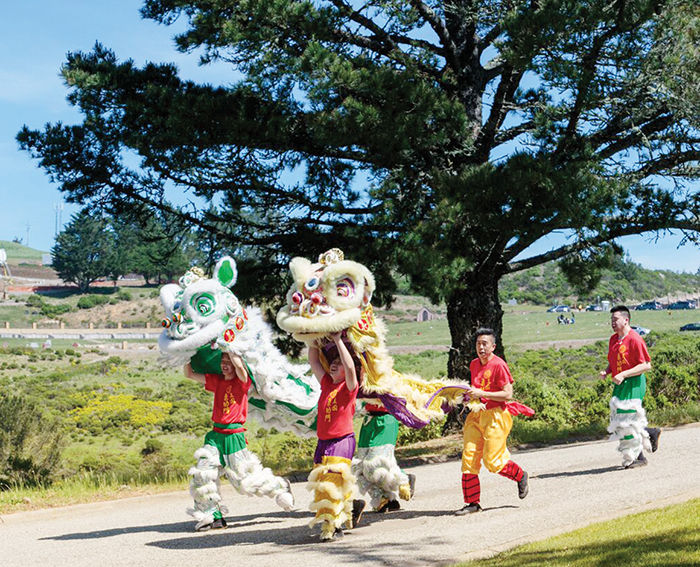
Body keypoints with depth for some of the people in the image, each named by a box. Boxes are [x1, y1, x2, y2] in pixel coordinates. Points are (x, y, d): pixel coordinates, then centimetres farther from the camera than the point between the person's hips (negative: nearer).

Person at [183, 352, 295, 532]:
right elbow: (189, 374, 15)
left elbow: (239, 365, -27)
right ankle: (213, 515, 8)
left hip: (234, 435, -6)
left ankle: (280, 488, 23)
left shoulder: (242, 381, -5)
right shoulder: (217, 381, 11)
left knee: (245, 479, -2)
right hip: (216, 435, 6)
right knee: (202, 474, -4)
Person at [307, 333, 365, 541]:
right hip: (323, 443, 7)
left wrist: (338, 340, -19)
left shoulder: (349, 387, -5)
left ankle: (332, 526, -9)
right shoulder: (327, 383, 12)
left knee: (333, 483, -13)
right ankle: (352, 506, 29)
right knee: (322, 485, 9)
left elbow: (350, 367, -23)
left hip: (342, 441, -7)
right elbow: (313, 361, 15)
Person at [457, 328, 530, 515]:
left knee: (492, 461, -6)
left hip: (496, 416, -7)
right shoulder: (474, 364, 11)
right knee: (469, 457, -2)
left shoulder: (498, 365, -13)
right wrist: (470, 396, 9)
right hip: (476, 415, 7)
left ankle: (521, 476, 24)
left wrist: (481, 393, -21)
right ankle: (472, 502, 5)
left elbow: (508, 394, -17)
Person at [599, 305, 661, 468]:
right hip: (619, 385, 9)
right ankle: (651, 433, 29)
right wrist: (606, 372, 2)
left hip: (633, 384, -8)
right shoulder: (613, 339, 13)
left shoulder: (634, 339, -14)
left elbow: (646, 365, -17)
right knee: (617, 424, 9)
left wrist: (623, 374, -23)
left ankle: (637, 458, 4)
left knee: (626, 422, -8)